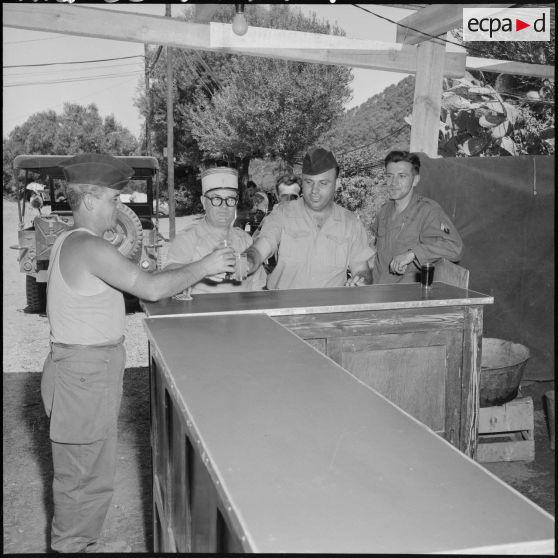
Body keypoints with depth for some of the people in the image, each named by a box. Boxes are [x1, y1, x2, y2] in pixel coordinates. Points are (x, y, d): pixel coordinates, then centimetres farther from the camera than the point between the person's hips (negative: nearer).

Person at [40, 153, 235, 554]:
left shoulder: (70, 243, 12)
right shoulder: (90, 247, -21)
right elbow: (150, 288, -27)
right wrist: (203, 267, -17)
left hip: (86, 368, 11)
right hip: (86, 372, -11)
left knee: (82, 470, 21)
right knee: (87, 475, 3)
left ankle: (79, 544, 36)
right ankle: (73, 546, 19)